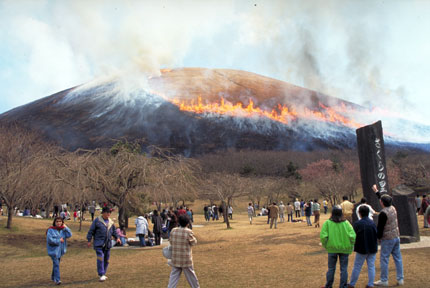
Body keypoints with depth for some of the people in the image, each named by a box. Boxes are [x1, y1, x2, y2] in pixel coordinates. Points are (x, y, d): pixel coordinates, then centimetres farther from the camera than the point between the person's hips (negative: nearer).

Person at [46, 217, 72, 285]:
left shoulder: (63, 229, 3)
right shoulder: (51, 230, -11)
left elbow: (69, 235, -8)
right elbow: (49, 240, -19)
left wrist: (65, 227, -13)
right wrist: (59, 240, -15)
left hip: (60, 250, 6)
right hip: (53, 249, -5)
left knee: (56, 263, 18)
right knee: (56, 264, -13)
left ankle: (53, 277, 37)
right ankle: (57, 279, -13)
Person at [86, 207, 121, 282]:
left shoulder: (111, 222, 11)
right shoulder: (97, 221, -5)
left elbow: (114, 231, 21)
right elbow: (91, 231, -2)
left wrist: (117, 237, 6)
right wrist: (89, 240, -4)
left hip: (107, 244, 6)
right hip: (99, 243, -5)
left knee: (106, 259, 9)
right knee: (100, 257, -16)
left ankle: (103, 274, 23)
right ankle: (101, 275, -13)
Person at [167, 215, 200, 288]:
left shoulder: (173, 230, -3)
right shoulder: (188, 232, -15)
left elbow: (171, 242, 6)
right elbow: (193, 242, -5)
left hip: (175, 259, 3)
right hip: (186, 259, -3)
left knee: (174, 276, 10)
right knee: (190, 275, 14)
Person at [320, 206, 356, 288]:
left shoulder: (327, 223, -8)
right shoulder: (346, 223, -5)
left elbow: (323, 236, -14)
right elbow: (352, 236, -11)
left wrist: (326, 245, 2)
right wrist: (350, 246, 4)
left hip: (332, 248, 0)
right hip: (344, 249, 0)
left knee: (331, 268, 13)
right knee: (344, 268, 12)